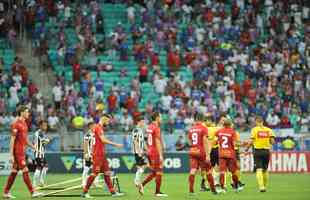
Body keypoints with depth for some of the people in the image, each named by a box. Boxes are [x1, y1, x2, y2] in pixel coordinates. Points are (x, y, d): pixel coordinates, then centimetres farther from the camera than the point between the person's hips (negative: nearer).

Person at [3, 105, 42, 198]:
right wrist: (11, 155, -18)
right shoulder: (16, 124, -13)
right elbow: (12, 140, -16)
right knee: (25, 171, -9)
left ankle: (6, 192, 15)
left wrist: (32, 146, 13)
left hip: (22, 151, 9)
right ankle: (32, 192, -9)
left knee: (14, 172, 11)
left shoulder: (24, 123, 14)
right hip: (18, 152, -9)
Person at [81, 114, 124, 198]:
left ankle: (113, 192, 9)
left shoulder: (99, 128, 18)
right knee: (95, 173, -7)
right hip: (98, 155, -10)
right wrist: (115, 144, -21)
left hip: (101, 155, 10)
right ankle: (85, 192, -2)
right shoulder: (98, 127, -13)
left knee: (106, 173, 8)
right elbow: (103, 140, -23)